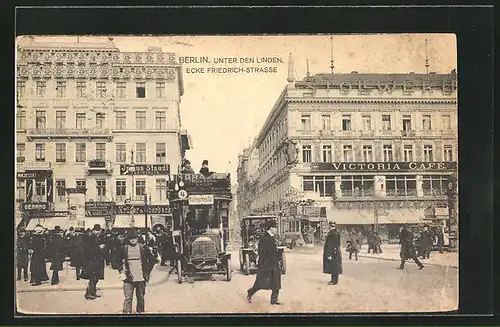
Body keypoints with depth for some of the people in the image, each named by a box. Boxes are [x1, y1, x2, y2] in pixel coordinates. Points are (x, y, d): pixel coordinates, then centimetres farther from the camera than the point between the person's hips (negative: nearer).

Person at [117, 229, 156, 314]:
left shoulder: (143, 247, 2)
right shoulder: (124, 248, 4)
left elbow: (152, 260, 9)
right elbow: (118, 261, 16)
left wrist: (147, 271, 4)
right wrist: (121, 271, 5)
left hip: (141, 278, 1)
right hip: (128, 278, -1)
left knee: (140, 297, 9)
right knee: (128, 298, -7)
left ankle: (140, 312, 22)